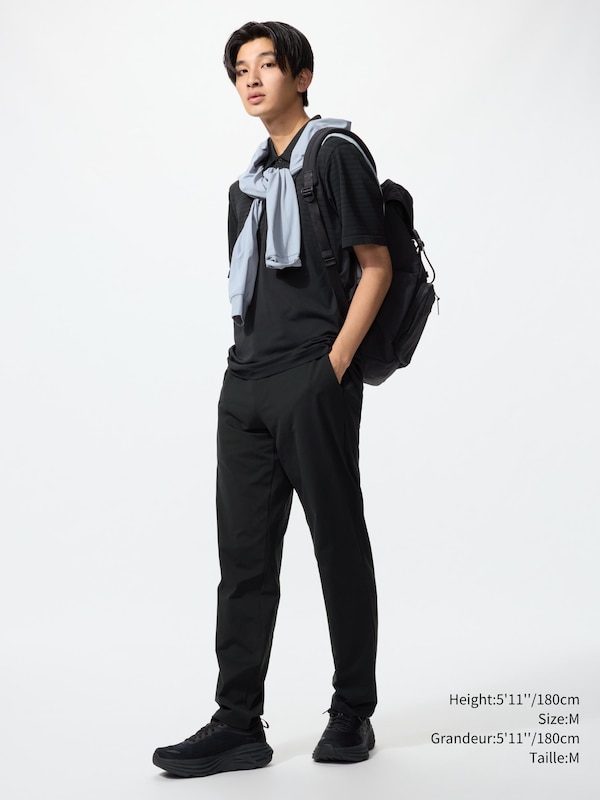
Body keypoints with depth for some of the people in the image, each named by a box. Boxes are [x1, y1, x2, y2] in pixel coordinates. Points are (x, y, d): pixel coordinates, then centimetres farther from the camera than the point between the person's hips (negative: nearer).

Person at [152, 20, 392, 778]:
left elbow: (376, 265, -6)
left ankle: (353, 714, 15)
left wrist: (334, 364, -14)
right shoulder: (249, 181, 20)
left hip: (313, 386, -7)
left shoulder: (335, 154, -1)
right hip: (245, 387, 7)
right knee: (243, 557, 4)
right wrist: (246, 367, 13)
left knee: (339, 549, 3)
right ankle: (237, 724, 9)